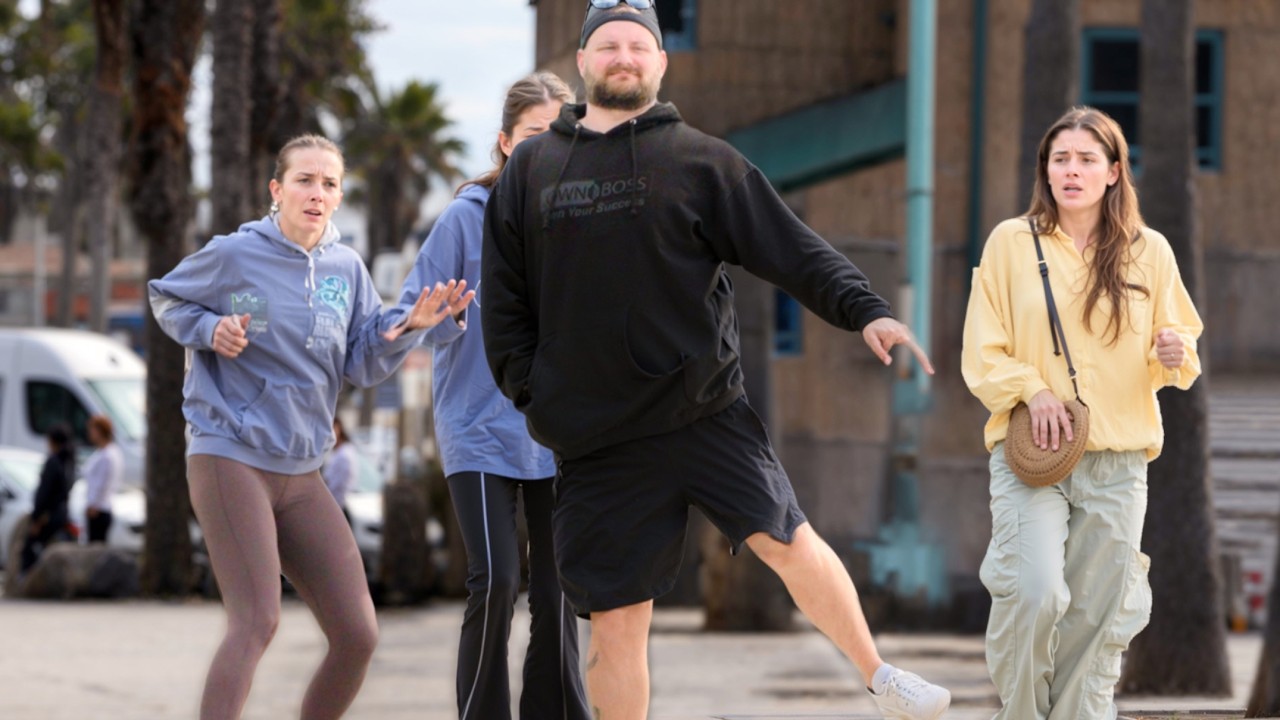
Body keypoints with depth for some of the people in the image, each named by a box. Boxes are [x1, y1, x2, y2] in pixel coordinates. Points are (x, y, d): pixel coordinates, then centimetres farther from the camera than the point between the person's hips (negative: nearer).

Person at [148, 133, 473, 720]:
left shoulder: (346, 269, 7)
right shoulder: (234, 255, -6)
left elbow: (362, 366, 7)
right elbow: (166, 298, 9)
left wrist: (408, 328, -10)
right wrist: (209, 329, -11)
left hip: (301, 474, 6)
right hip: (230, 458, -6)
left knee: (357, 635, 3)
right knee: (256, 622, -19)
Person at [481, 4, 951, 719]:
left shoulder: (700, 159, 4)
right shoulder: (532, 169, 10)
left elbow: (792, 247, -2)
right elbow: (503, 295, 13)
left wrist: (865, 310, -15)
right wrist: (530, 389, 3)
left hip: (707, 412, -1)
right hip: (597, 442, 1)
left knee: (788, 541, -10)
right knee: (616, 620, 2)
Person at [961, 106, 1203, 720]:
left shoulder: (1150, 253, 7)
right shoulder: (1011, 242, 2)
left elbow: (1180, 347, 15)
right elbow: (982, 353, 2)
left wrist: (1172, 357, -8)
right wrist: (1030, 389, -15)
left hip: (1117, 461, 2)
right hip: (1030, 454, -2)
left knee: (1097, 612, 4)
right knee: (1035, 593, -19)